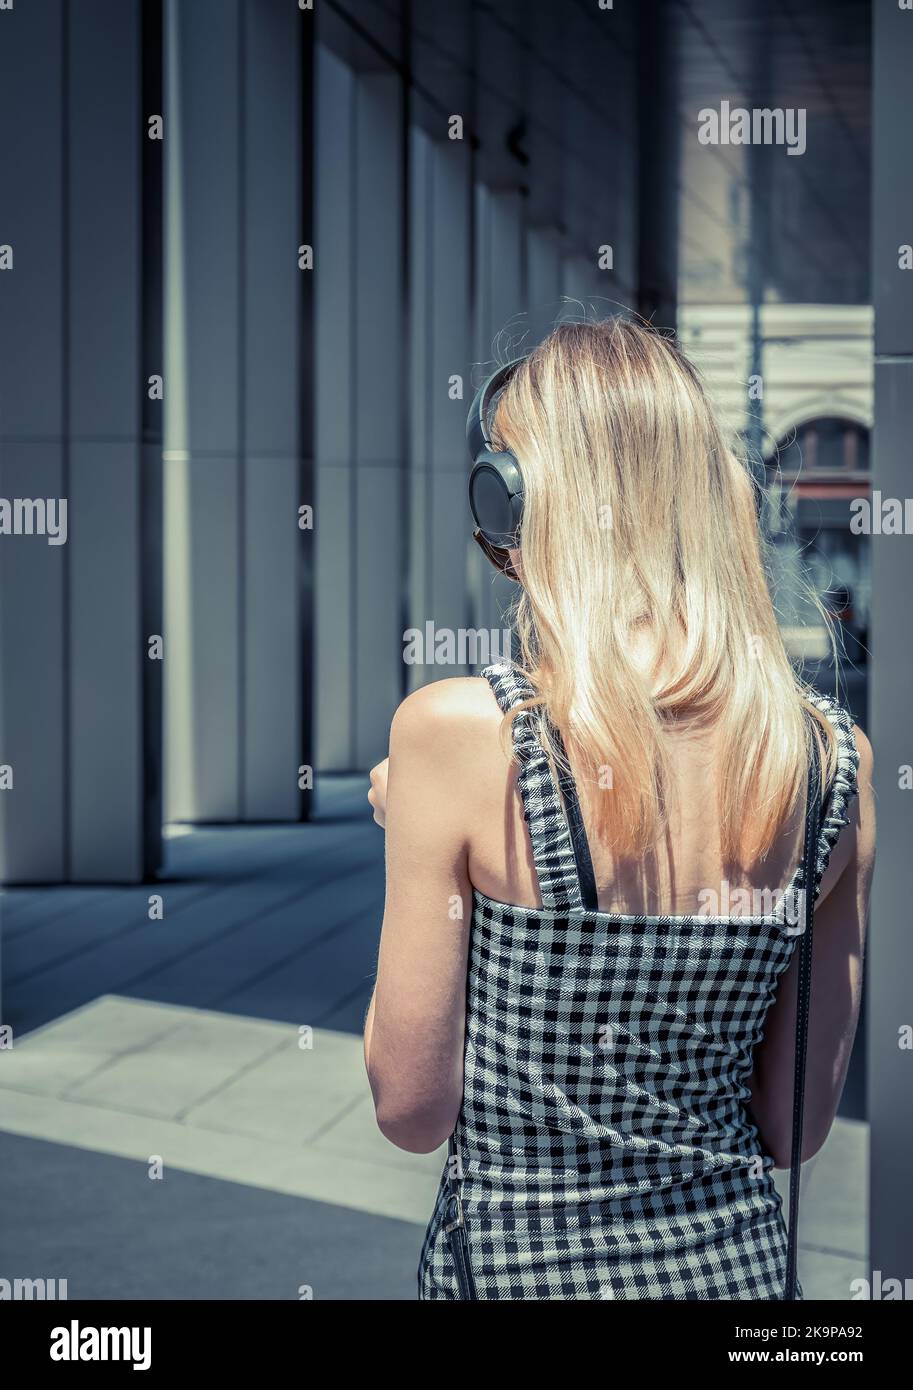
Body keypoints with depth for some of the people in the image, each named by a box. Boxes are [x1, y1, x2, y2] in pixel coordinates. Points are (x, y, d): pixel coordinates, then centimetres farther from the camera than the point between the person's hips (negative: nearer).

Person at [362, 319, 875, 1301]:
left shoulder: (456, 734, -18)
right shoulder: (834, 757, -7)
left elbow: (412, 1109, -10)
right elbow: (794, 1129, 2)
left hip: (514, 1264, -3)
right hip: (734, 1261, 3)